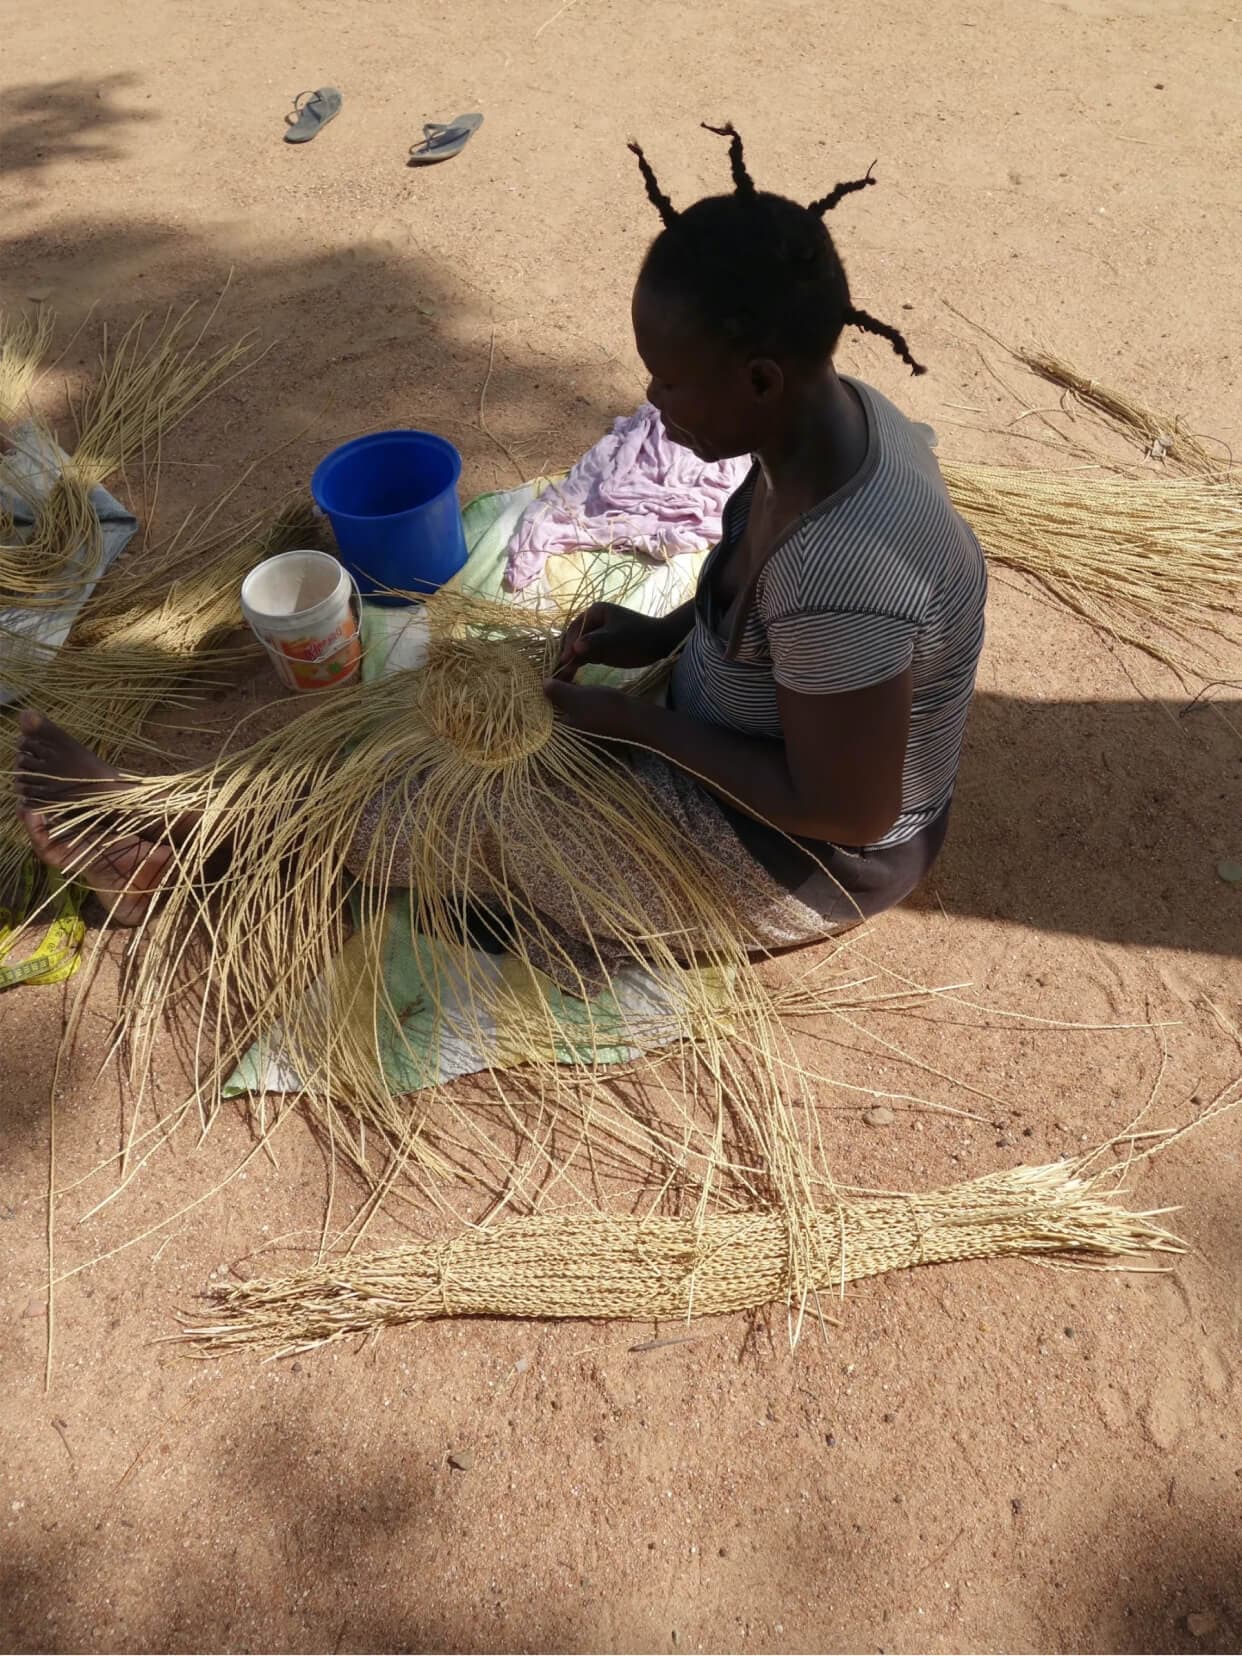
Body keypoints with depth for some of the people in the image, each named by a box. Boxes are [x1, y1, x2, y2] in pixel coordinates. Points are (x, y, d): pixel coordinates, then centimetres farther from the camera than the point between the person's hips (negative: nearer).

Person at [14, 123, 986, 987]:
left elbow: (847, 812, -28)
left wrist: (634, 723, -22)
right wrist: (664, 633, -6)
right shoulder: (831, 415, -9)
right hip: (745, 737, 8)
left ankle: (174, 849, 17)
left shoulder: (838, 574, -38)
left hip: (799, 859, -8)